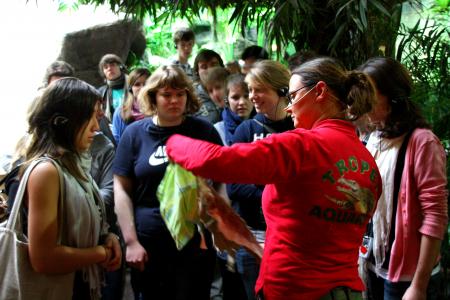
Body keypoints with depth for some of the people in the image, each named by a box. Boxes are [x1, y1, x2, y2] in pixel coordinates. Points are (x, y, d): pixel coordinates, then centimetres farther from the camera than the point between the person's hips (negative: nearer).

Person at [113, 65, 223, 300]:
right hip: (148, 245, 1)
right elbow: (121, 189, 2)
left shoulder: (204, 131, 2)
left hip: (196, 243, 0)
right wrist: (131, 241, -5)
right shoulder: (135, 133, 2)